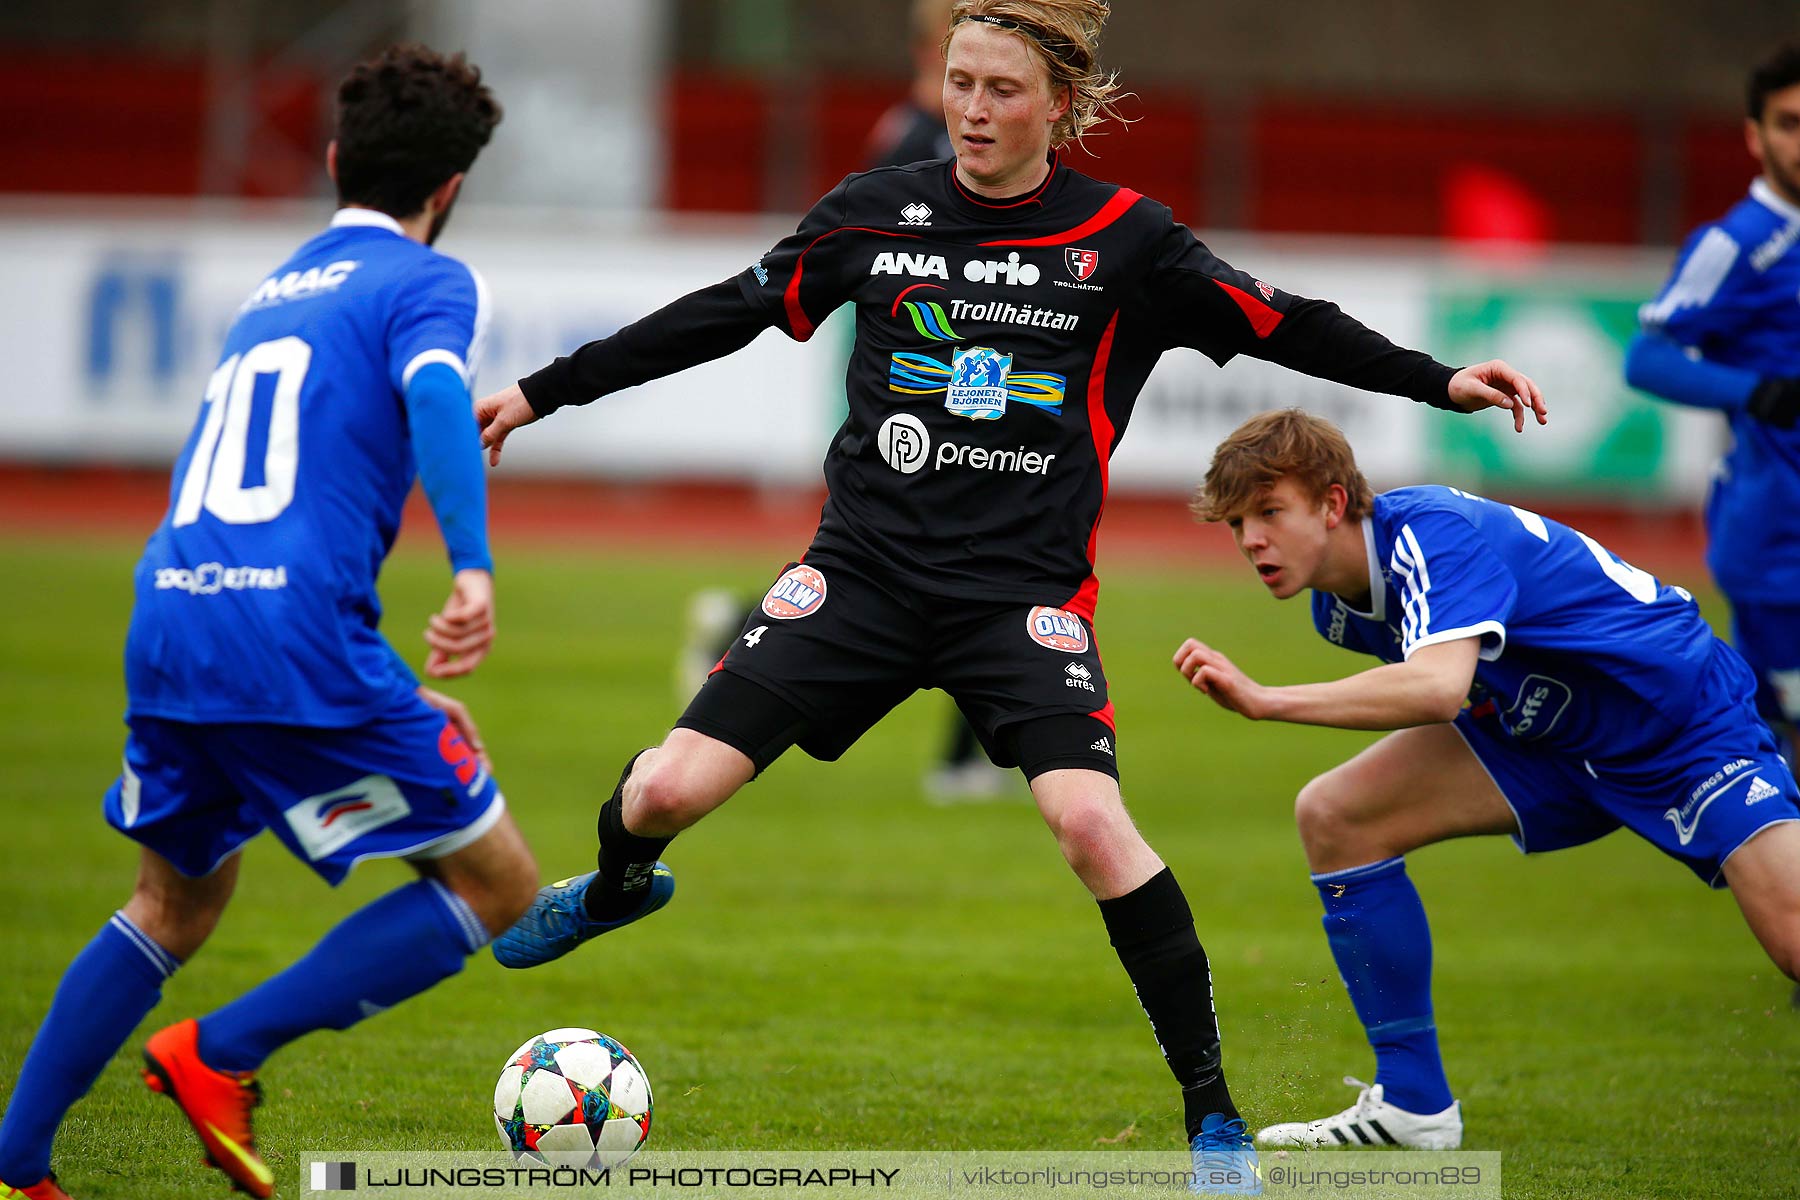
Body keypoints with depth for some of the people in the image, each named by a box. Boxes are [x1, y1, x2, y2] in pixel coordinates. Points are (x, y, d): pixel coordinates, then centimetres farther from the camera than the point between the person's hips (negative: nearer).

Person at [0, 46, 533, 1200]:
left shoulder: (273, 292, 27)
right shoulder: (428, 282, 4)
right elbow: (436, 397, -18)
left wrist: (389, 699, 37)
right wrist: (475, 568, -30)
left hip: (166, 626, 8)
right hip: (296, 635, -8)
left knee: (174, 905, 26)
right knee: (498, 887, 3)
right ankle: (221, 1056, -1)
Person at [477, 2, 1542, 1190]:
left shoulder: (1125, 239, -2)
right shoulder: (876, 213, 3)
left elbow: (1282, 326, 2)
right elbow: (727, 314, 11)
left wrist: (1440, 381, -6)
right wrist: (543, 392, 12)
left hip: (1025, 592, -2)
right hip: (866, 568, 2)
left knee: (1090, 819, -25)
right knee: (667, 792, -7)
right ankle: (618, 889, 33)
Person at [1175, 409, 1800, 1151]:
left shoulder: (1436, 533, -29)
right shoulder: (1339, 603, -3)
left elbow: (1437, 687, -46)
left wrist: (1263, 701, -46)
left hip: (1686, 723, -8)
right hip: (1545, 735, 8)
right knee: (1333, 817, -7)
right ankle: (1413, 1103, -2)